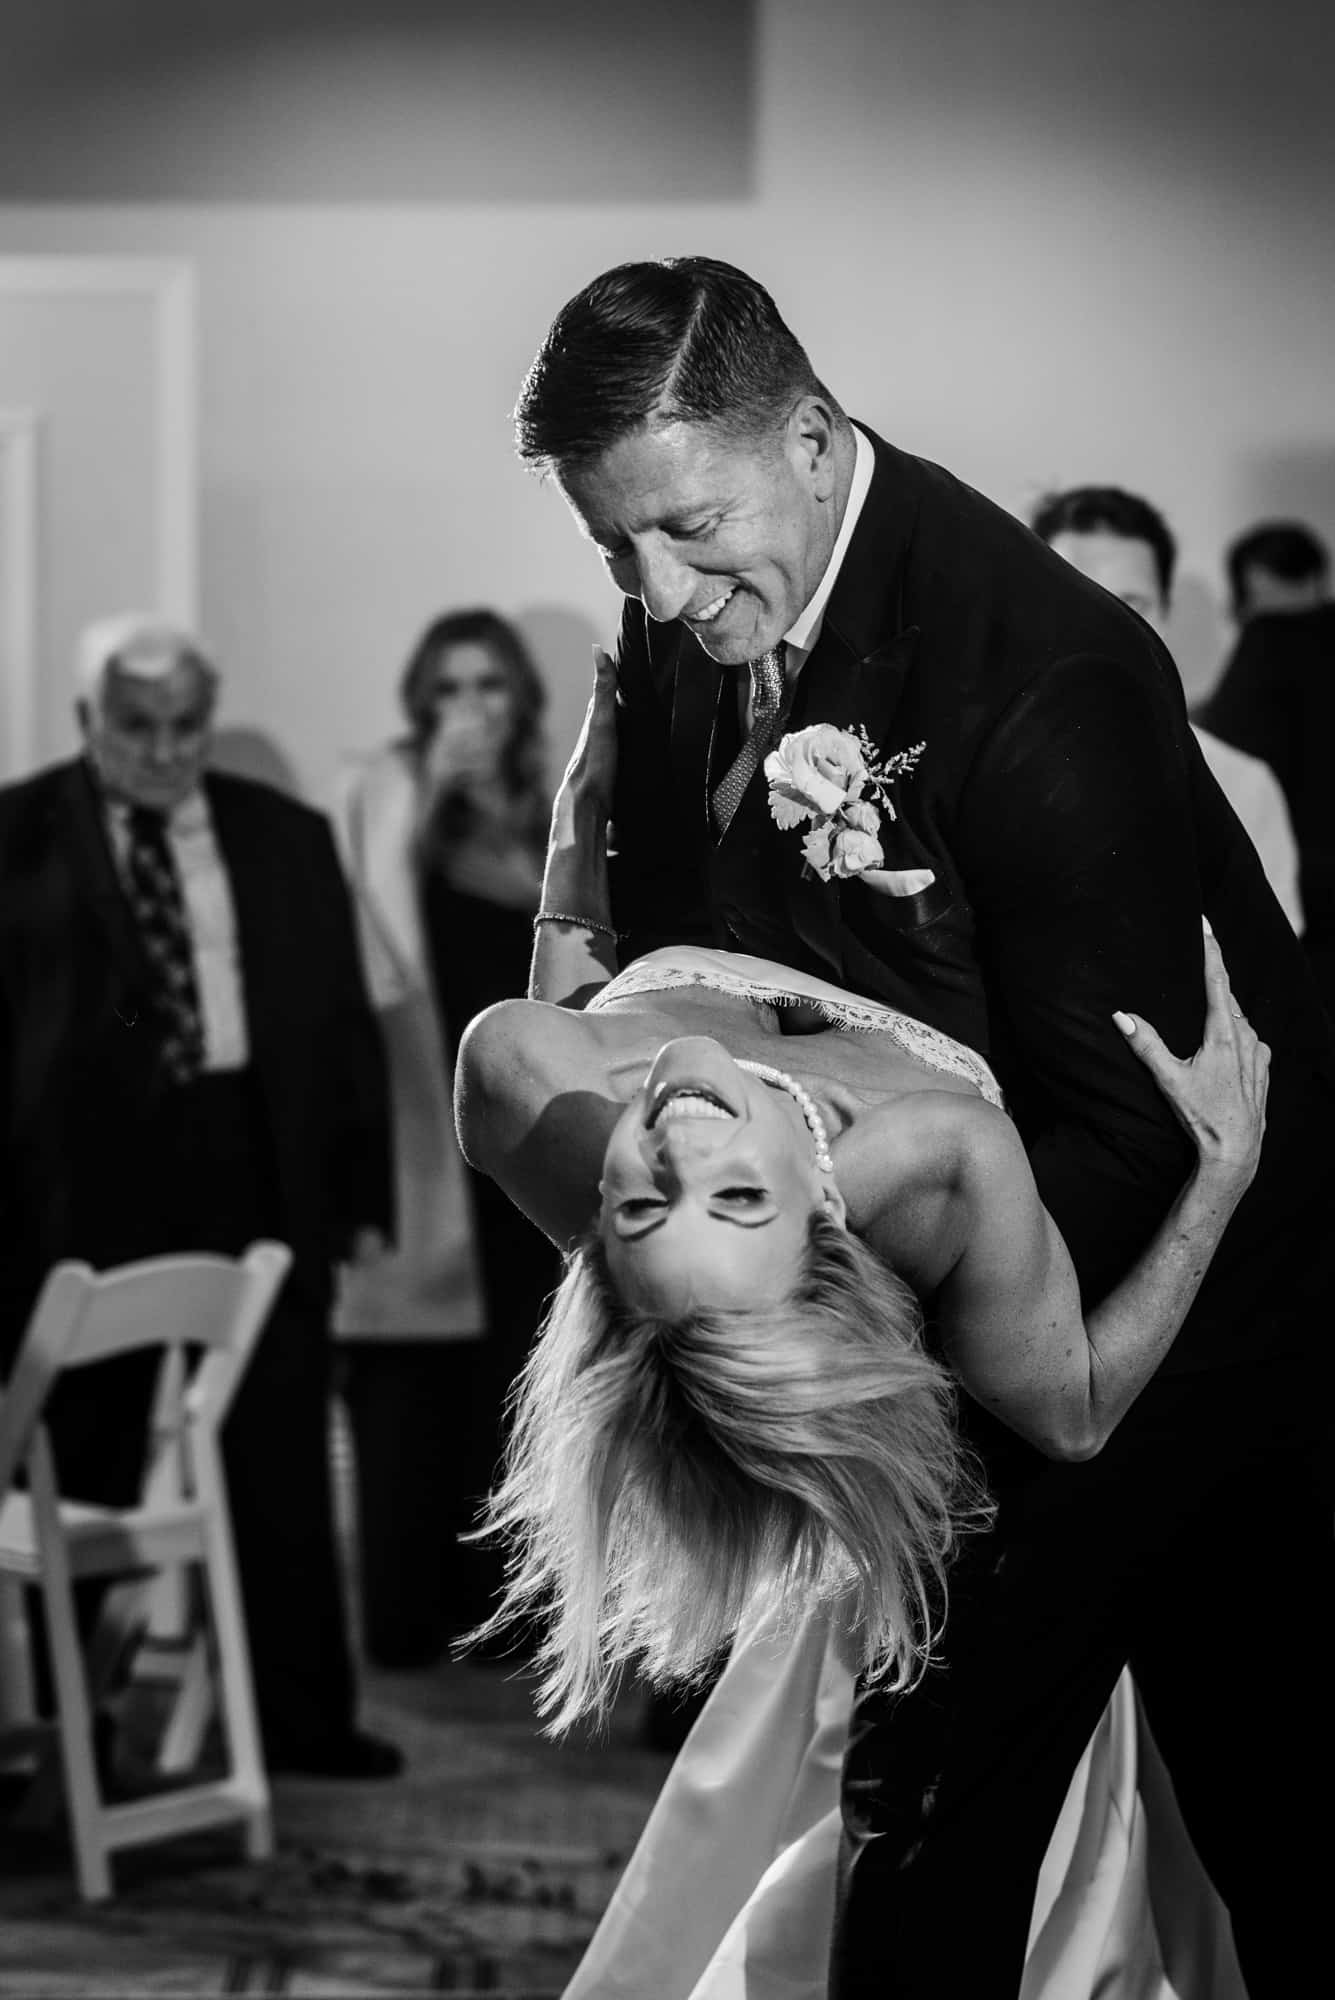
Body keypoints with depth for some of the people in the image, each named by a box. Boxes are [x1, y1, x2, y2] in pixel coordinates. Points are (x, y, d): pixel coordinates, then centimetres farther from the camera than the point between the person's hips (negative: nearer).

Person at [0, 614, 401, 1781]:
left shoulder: (285, 837, 10)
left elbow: (344, 1020, 10)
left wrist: (362, 1188, 3)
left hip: (259, 1170, 2)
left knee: (279, 1464, 5)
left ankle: (301, 1717, 13)